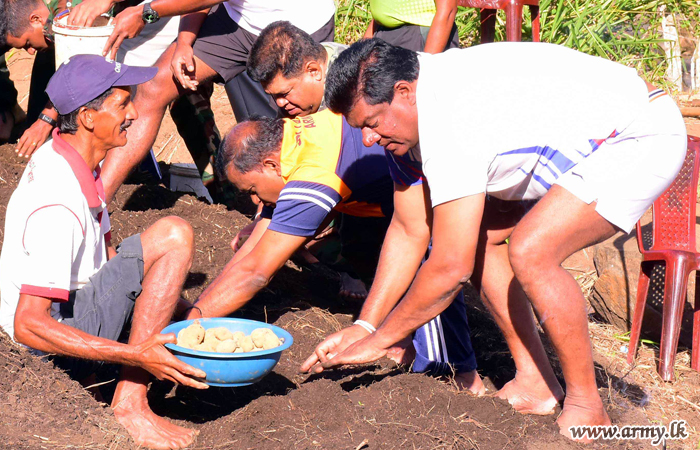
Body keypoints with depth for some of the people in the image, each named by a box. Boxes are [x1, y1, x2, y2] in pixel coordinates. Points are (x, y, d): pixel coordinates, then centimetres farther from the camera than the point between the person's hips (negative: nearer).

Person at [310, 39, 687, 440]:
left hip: (646, 137, -10)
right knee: (475, 235, 4)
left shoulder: (451, 123, -30)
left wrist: (378, 341, -14)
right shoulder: (418, 111, 0)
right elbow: (411, 231, 6)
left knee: (530, 252, -26)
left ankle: (587, 408, -8)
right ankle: (535, 384, 10)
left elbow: (451, 268, -26)